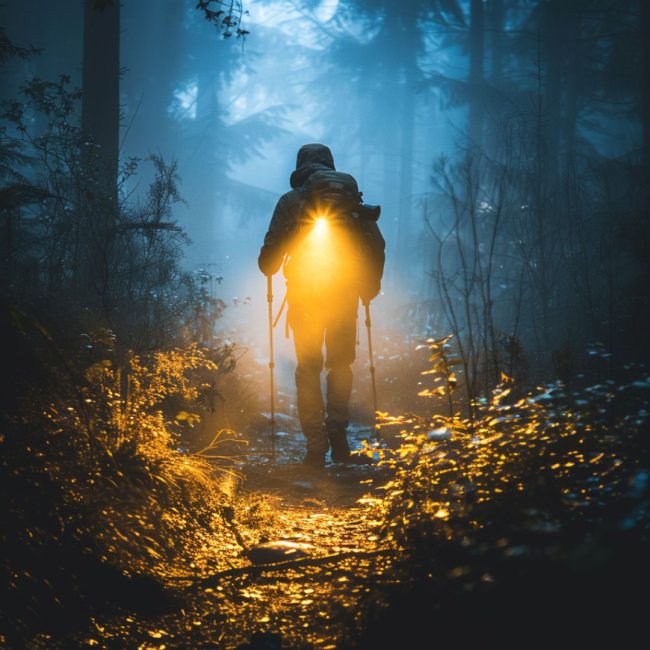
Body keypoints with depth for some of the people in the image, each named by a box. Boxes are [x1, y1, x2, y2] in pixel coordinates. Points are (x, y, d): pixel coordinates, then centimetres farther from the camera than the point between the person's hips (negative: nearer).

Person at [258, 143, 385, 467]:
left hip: (304, 294, -1)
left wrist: (267, 269, 18)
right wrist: (371, 285, 14)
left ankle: (317, 447, -3)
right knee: (341, 364, 13)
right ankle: (338, 440, 4)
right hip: (344, 293, 1)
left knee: (308, 367, 5)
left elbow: (272, 248, -4)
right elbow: (375, 244, 3)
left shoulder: (291, 200, 2)